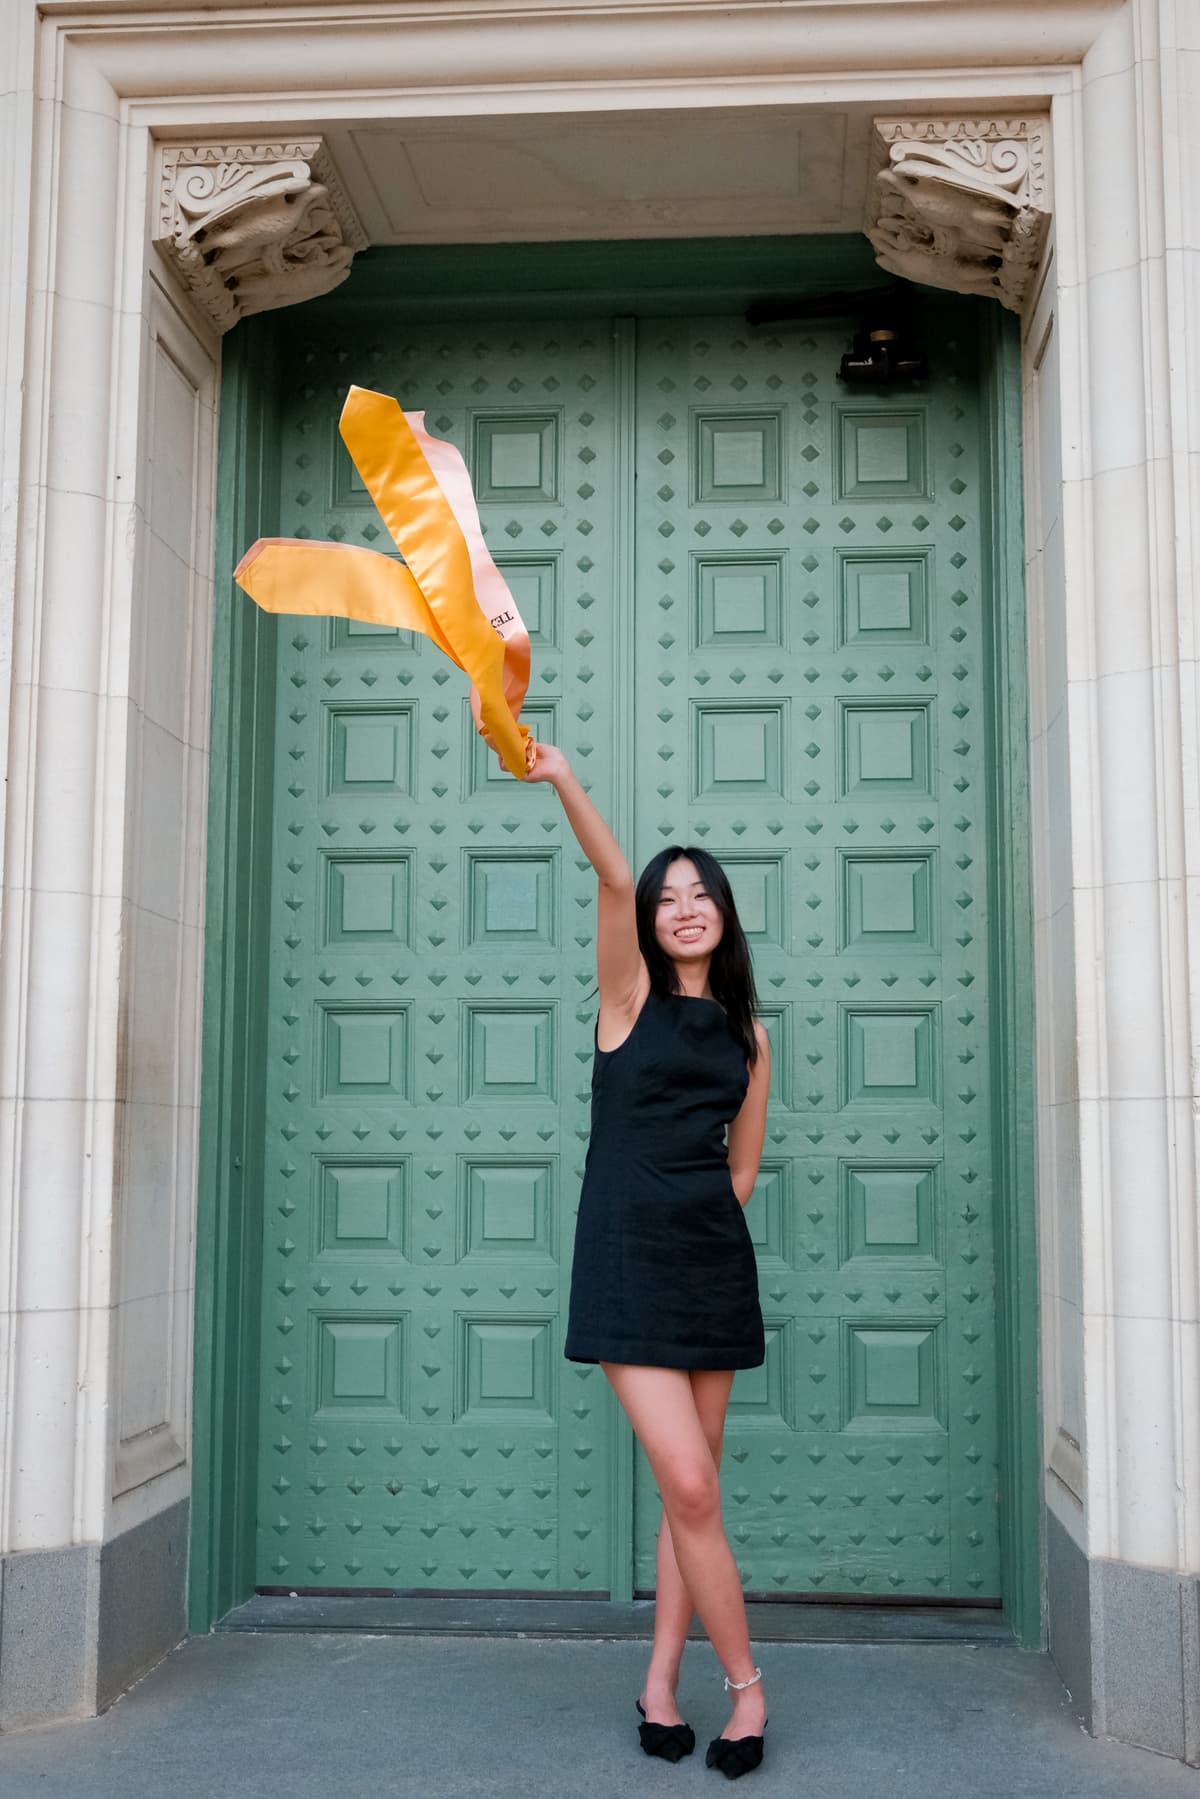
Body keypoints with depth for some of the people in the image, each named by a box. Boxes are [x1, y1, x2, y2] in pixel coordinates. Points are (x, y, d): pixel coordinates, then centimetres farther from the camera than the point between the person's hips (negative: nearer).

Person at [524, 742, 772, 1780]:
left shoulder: (747, 1034, 11)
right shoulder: (630, 997, 1)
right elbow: (612, 880, -16)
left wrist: (707, 1228, 4)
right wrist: (562, 780, -31)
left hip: (716, 1263, 4)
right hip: (629, 1263, -4)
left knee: (691, 1486, 8)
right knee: (691, 1489, -9)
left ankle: (661, 1682, 21)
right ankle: (746, 1685, 8)